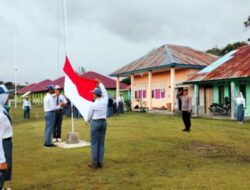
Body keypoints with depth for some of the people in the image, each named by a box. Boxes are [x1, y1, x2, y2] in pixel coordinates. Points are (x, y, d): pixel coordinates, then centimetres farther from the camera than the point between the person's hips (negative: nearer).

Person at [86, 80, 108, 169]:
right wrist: (100, 83, 29)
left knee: (94, 143, 2)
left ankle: (94, 163, 4)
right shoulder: (105, 101, -2)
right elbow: (105, 93, 18)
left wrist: (87, 121, 21)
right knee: (101, 143, 10)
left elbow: (89, 115, -1)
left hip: (95, 122, -5)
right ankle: (100, 162, 14)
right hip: (103, 122, 5)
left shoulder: (93, 104, -13)